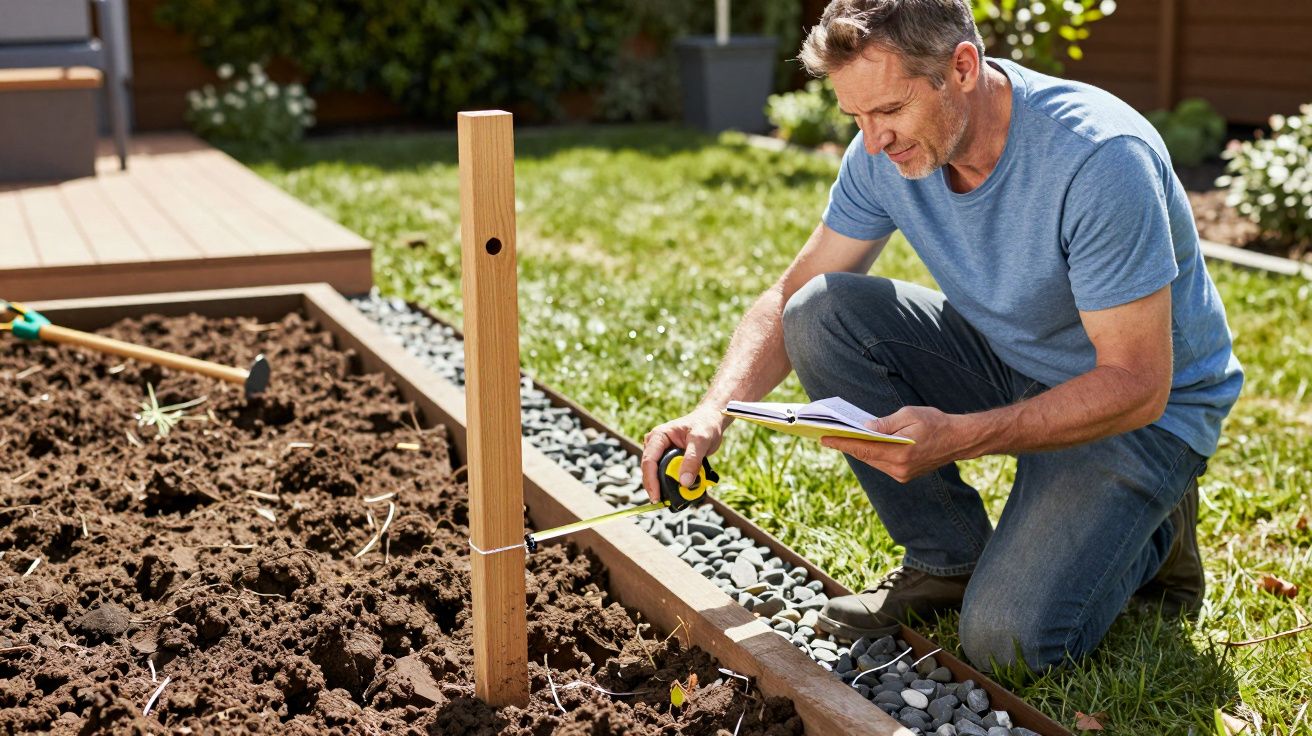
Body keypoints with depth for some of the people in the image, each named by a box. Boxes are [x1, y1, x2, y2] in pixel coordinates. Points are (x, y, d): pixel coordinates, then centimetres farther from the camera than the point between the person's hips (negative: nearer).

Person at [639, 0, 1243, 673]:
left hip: (1147, 410, -6)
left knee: (1006, 637, -23)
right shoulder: (886, 151, -13)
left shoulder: (1100, 158, -31)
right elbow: (792, 296, -5)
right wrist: (713, 413, -24)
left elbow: (1137, 385, -29)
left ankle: (1150, 530, 10)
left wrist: (958, 436, -40)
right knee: (819, 313, -17)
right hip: (1006, 361, 6)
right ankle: (949, 558, -3)